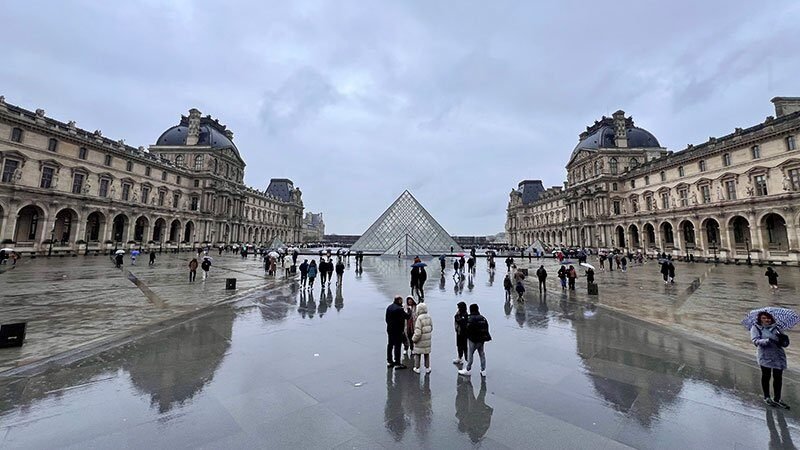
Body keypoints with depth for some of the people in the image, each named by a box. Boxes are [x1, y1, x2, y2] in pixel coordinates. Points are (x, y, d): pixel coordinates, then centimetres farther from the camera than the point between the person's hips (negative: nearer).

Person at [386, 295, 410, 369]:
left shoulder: (389, 307, 4)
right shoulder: (399, 309, -22)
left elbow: (387, 319, 11)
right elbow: (407, 316, -15)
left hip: (390, 329, 8)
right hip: (397, 331, -8)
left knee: (390, 345, 16)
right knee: (397, 346, 1)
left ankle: (389, 361, 27)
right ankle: (397, 363, 7)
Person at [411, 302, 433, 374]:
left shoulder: (419, 318, -23)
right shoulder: (429, 317, -4)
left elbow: (418, 332, -24)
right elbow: (431, 328, 7)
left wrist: (414, 339, -10)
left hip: (420, 339, -5)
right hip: (428, 339, 5)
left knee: (417, 354, 12)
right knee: (427, 354, 18)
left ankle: (417, 368, 21)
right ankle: (427, 368, 27)